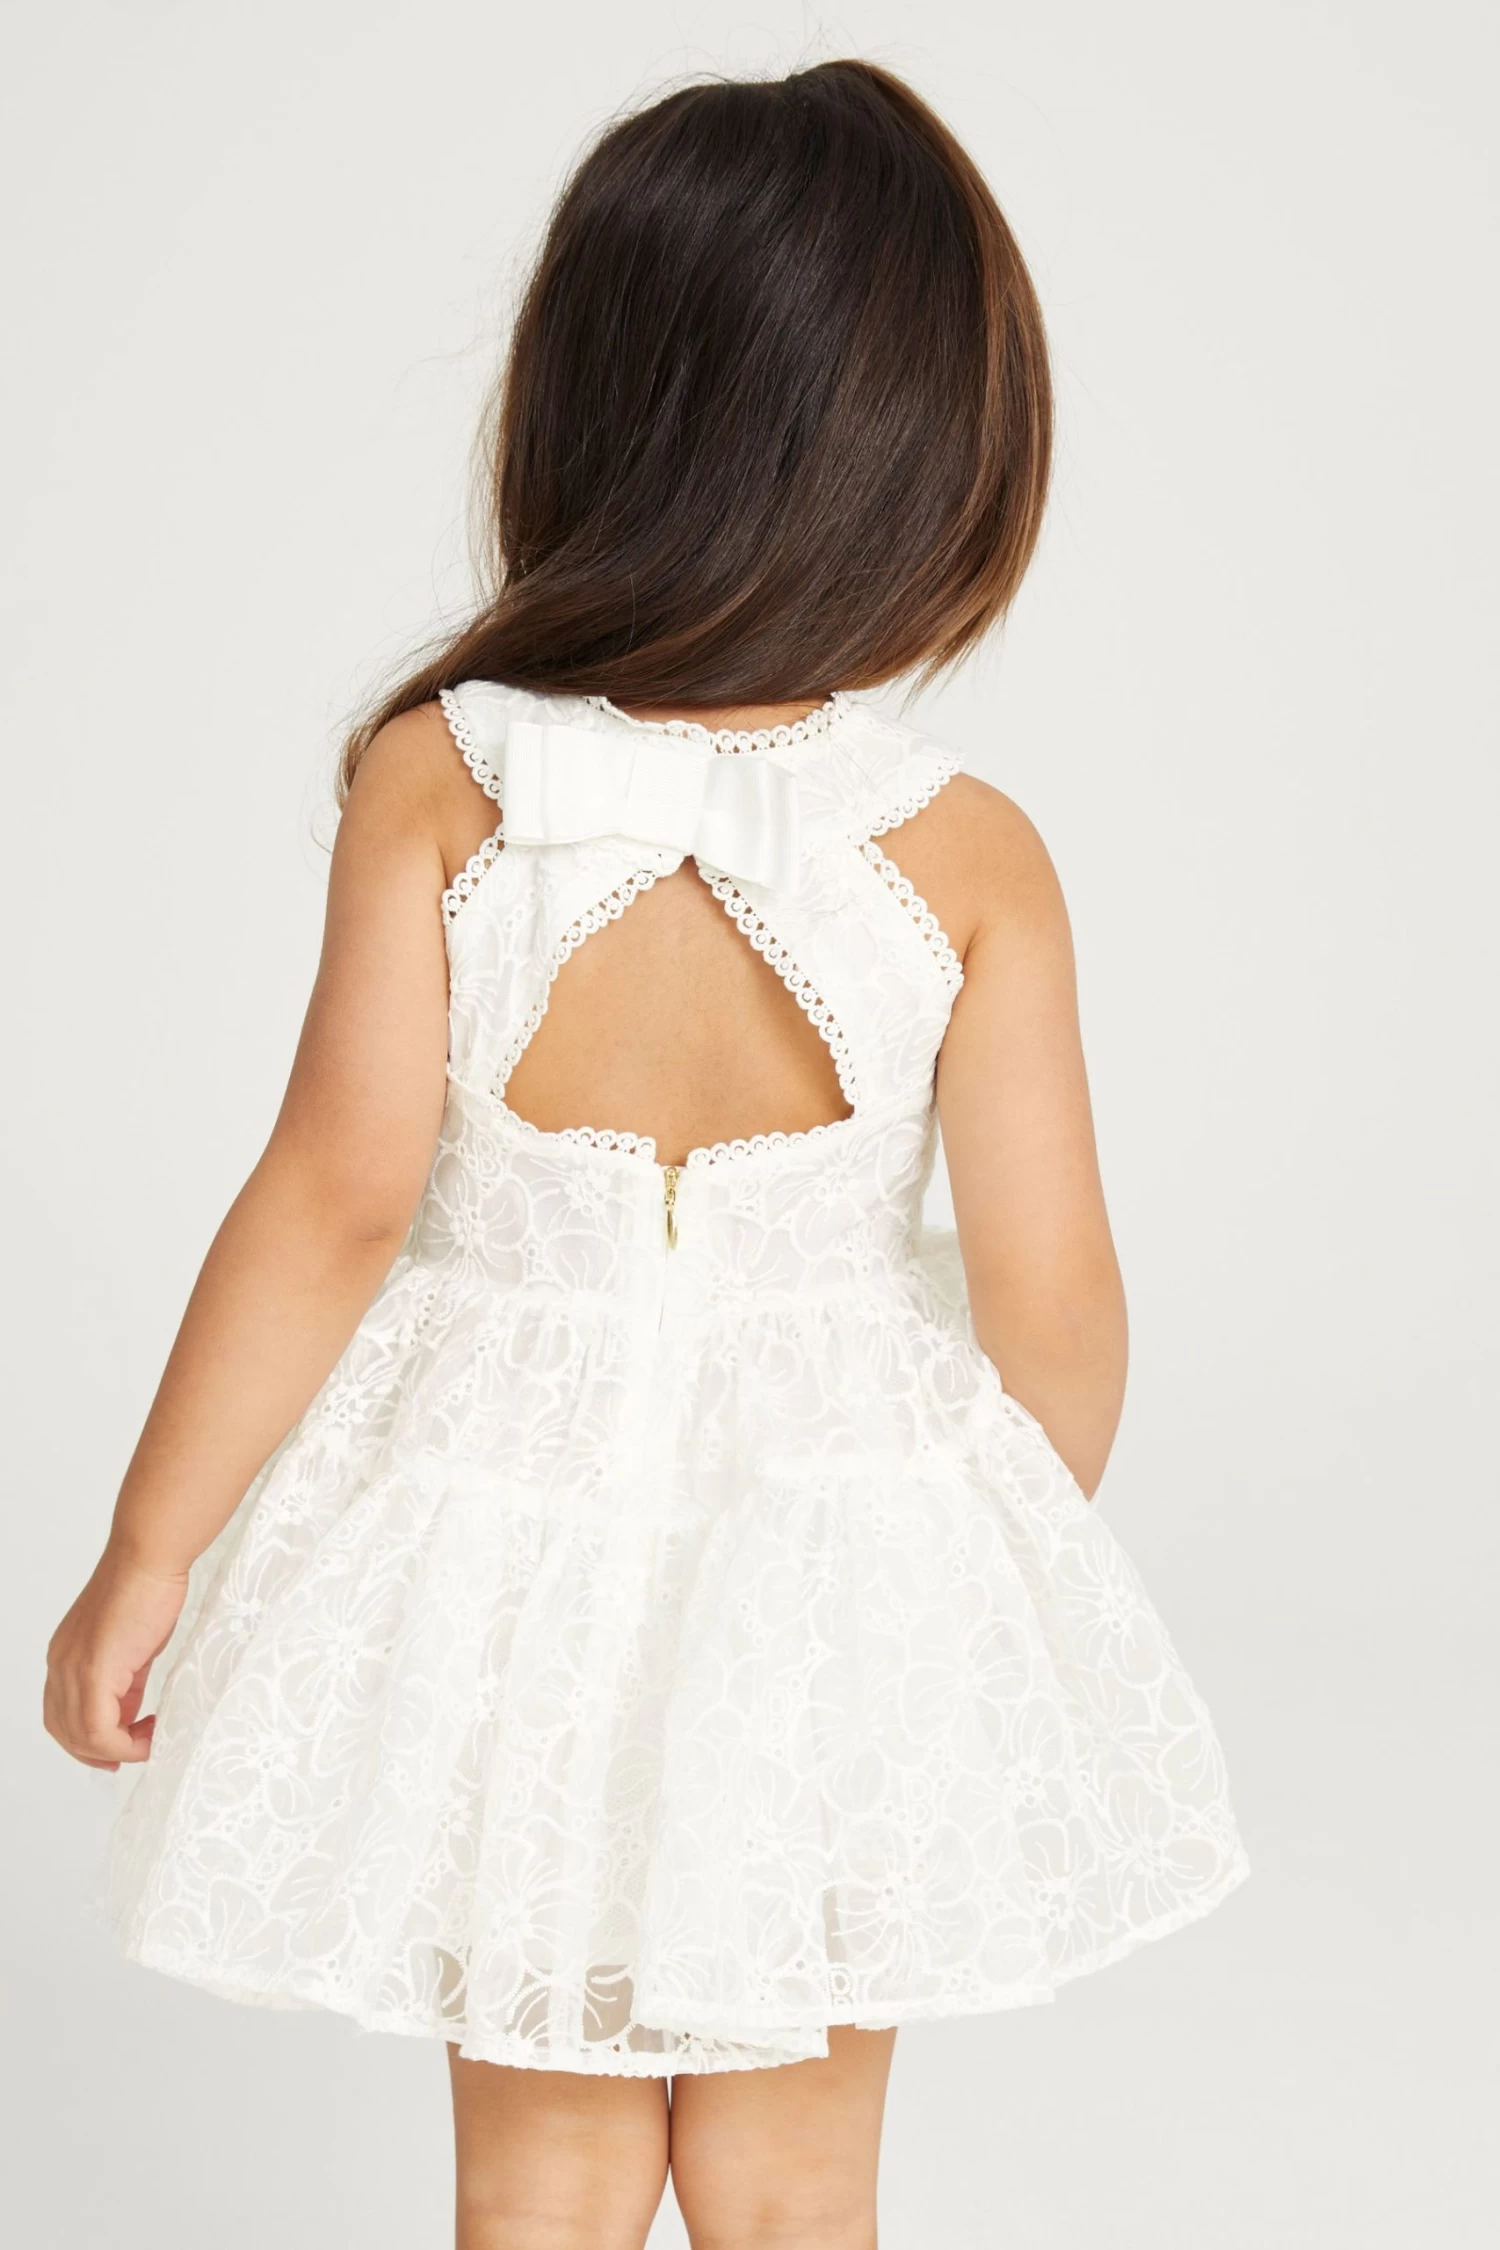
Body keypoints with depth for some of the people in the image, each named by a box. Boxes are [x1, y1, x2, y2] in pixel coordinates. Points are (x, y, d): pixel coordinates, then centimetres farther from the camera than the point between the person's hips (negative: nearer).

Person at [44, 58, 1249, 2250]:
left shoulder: (441, 780, -15)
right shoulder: (971, 856, -14)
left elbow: (340, 1198, -14)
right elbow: (1049, 1285, -9)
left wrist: (147, 1553, -3)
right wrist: (1039, 1566, 11)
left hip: (508, 1544, 0)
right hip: (845, 1563, 0)